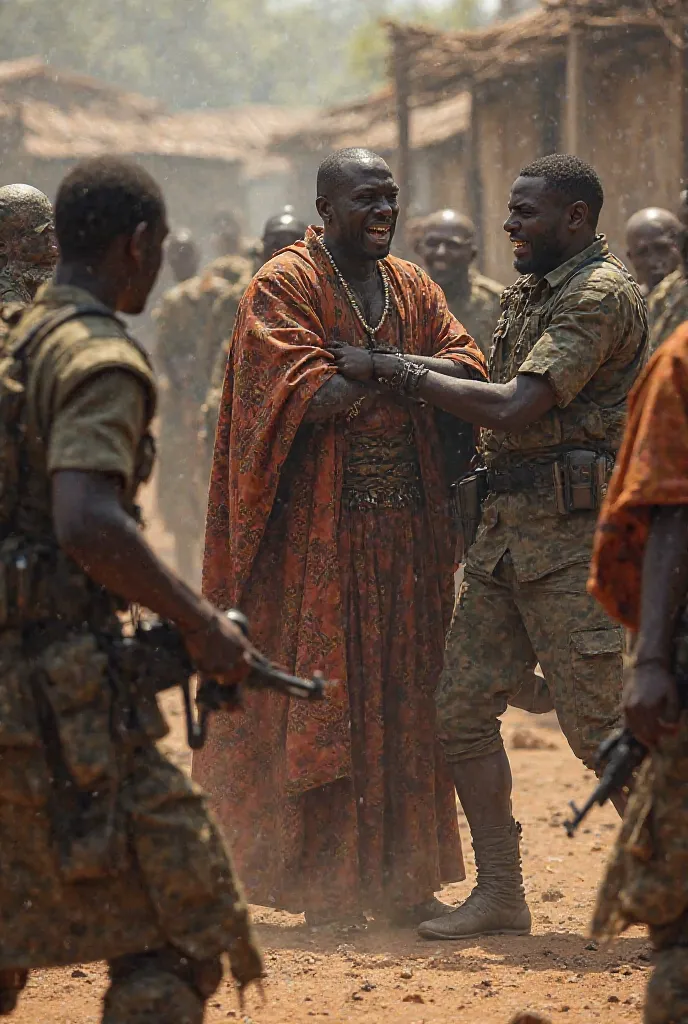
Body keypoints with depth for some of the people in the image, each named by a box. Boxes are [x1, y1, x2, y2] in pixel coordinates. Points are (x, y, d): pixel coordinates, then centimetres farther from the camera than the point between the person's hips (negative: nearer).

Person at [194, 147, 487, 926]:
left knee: (404, 700, 6)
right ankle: (324, 887, 3)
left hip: (406, 530, 6)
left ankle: (401, 877, 11)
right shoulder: (285, 286, -5)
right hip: (318, 532, -6)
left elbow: (468, 367, 0)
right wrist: (411, 371, -8)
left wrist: (373, 366, -15)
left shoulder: (411, 287, 14)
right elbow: (307, 395, -17)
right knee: (321, 698, -3)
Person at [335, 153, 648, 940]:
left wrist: (398, 371, -13)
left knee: (599, 724, -8)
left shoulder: (601, 294, -13)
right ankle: (501, 894, 11)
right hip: (506, 525, 9)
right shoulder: (528, 293, 17)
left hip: (573, 529, -9)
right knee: (463, 706, 5)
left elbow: (512, 409, -21)